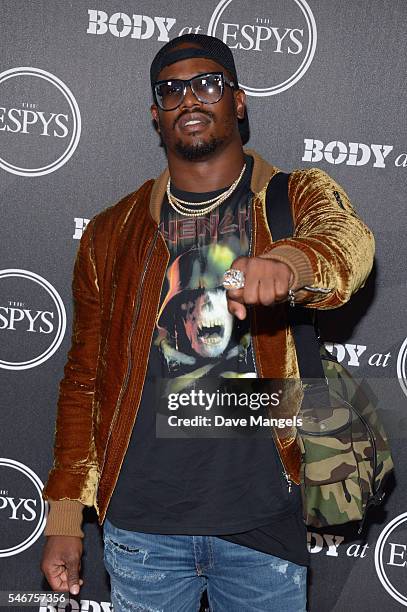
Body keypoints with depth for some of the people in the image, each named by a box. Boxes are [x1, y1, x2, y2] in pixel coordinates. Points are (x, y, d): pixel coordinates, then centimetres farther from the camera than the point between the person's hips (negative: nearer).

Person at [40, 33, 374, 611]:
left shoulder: (300, 196, 2)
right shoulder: (111, 233, 8)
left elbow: (347, 238, -22)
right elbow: (83, 378, 10)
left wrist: (288, 263, -46)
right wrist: (64, 516, 4)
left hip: (265, 520, -1)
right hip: (140, 528, 2)